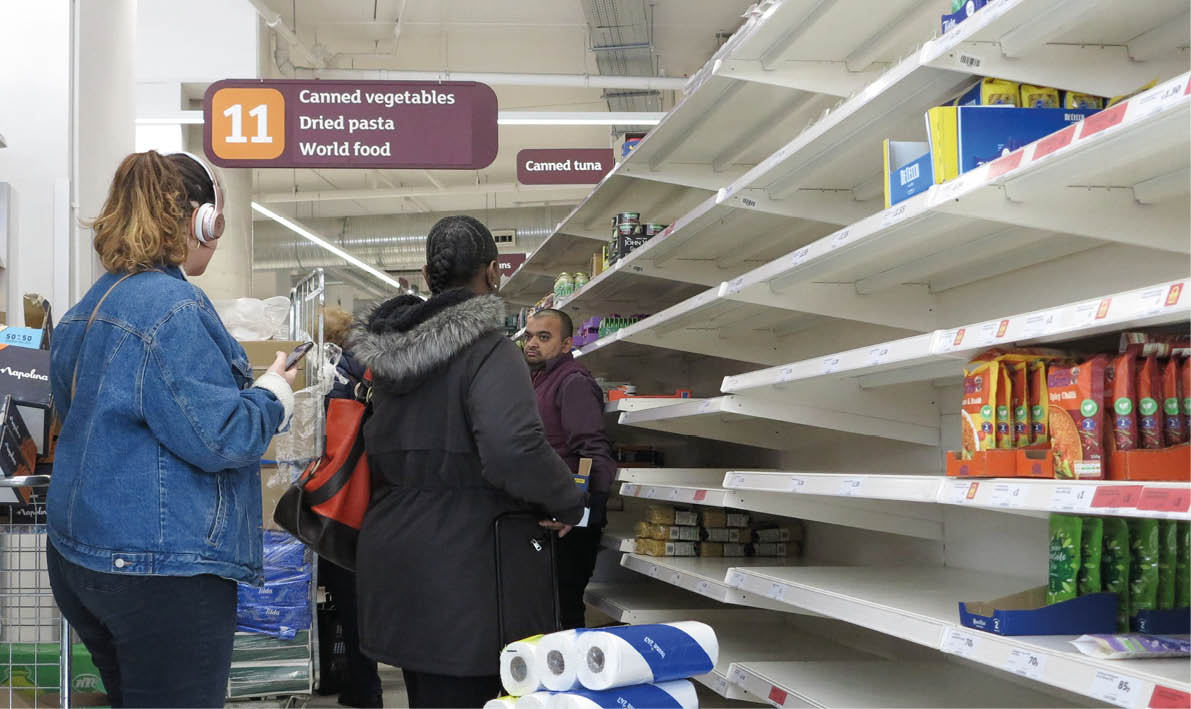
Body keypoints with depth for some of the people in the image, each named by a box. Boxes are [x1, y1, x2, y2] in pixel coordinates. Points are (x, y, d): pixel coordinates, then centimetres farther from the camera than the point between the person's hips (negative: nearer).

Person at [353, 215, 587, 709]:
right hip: (459, 567, -8)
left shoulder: (390, 351, 11)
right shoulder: (488, 351, -15)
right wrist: (567, 502, -13)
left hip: (393, 549, 8)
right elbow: (513, 448, -28)